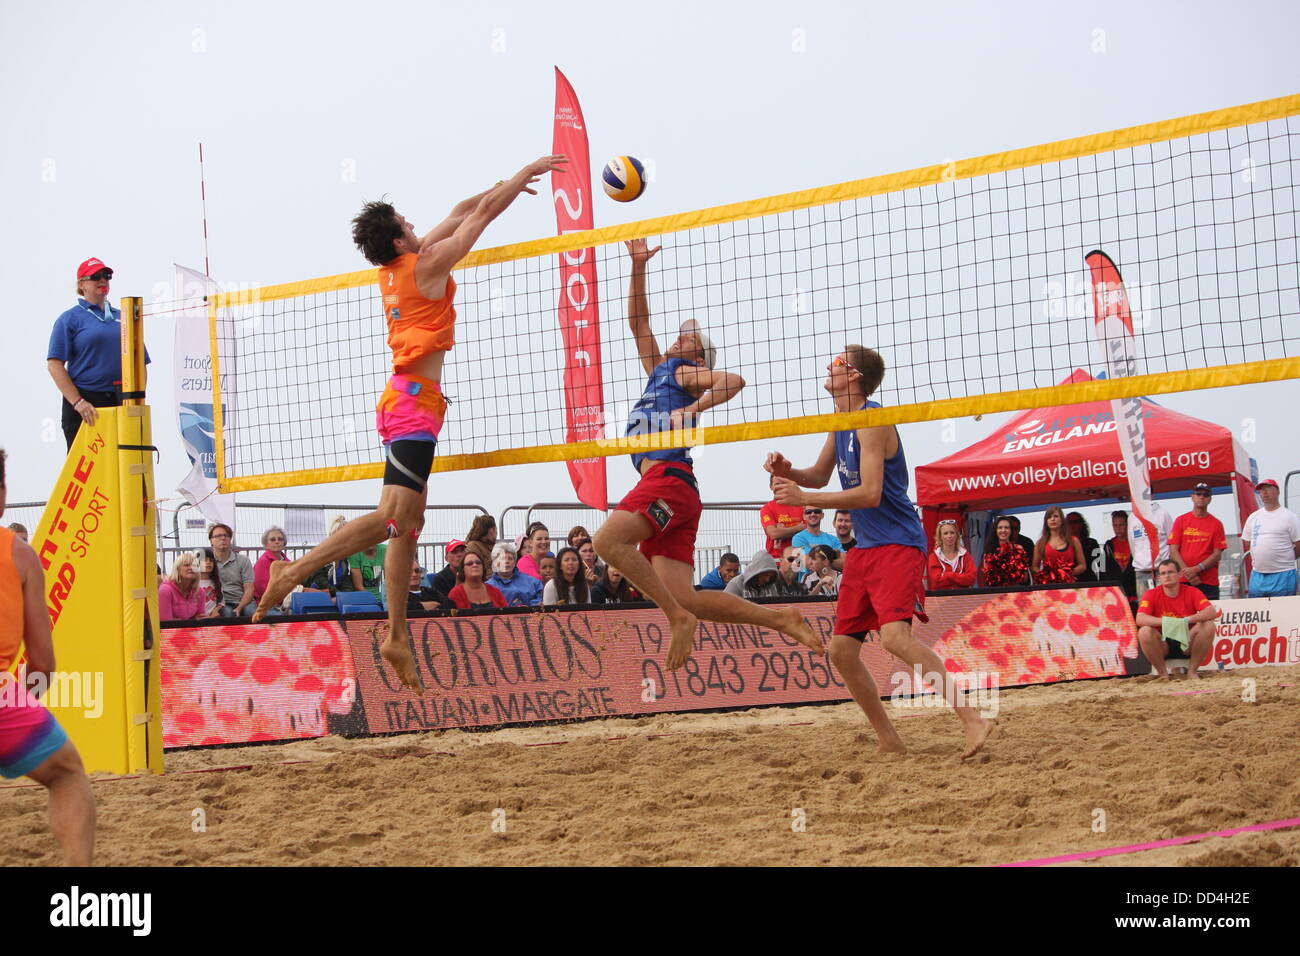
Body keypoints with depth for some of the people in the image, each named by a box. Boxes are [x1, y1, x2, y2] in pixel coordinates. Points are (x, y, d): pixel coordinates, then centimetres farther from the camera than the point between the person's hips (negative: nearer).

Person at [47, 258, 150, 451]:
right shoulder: (70, 319, 2)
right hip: (85, 404, -4)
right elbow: (54, 364, -6)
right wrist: (77, 402, -14)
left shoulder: (122, 317, 16)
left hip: (122, 405, 4)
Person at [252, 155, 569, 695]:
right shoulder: (426, 265, -6)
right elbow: (483, 213, 1)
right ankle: (292, 572, -23)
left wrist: (505, 185, 32)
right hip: (415, 402, -10)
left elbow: (460, 214, 26)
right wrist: (528, 172, 12)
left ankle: (397, 638, 6)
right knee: (391, 518, -17)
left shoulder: (394, 269, 14)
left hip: (403, 401, 10)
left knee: (407, 523, 7)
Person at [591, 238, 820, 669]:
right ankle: (780, 618, 1)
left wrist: (693, 409, -17)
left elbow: (733, 380, -10)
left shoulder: (686, 372, 10)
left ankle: (679, 617, -24)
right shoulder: (658, 369, 32)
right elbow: (637, 321, 33)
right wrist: (637, 266, 29)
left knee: (609, 539, -28)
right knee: (686, 599, -4)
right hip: (658, 478, 7)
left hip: (670, 476, -7)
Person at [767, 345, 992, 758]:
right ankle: (889, 741, 15)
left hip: (897, 545, -10)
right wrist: (788, 472, 2)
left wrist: (803, 498, -19)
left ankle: (972, 720, -26)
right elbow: (820, 476, 23)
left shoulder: (872, 423, -16)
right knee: (841, 648, 6)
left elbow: (869, 493, -22)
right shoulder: (840, 422, 13)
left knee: (895, 636, -28)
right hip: (864, 549, 10)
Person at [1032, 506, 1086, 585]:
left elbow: (1082, 565, 11)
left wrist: (1069, 573, -6)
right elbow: (1034, 567, 14)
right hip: (1047, 583, 0)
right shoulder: (1041, 543, 12)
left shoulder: (1073, 541, 11)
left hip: (1068, 583, 0)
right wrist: (1044, 575, -5)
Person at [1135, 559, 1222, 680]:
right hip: (1163, 645, -1)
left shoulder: (1192, 592, -3)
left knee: (1208, 626, -23)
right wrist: (1164, 621, -35)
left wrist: (1188, 620, -33)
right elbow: (1139, 619, -19)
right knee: (1144, 631, -30)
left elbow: (1212, 612, -16)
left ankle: (1192, 671, -11)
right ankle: (1162, 673, -12)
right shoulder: (1152, 595, -5)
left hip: (1187, 644, 1)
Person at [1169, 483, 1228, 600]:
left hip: (1209, 582, 0)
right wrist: (1187, 572, -9)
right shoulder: (1181, 520, 9)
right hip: (1183, 581, 0)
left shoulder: (1216, 524, 8)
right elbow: (1173, 550, 3)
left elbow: (1217, 554, 2)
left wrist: (1197, 569, -11)